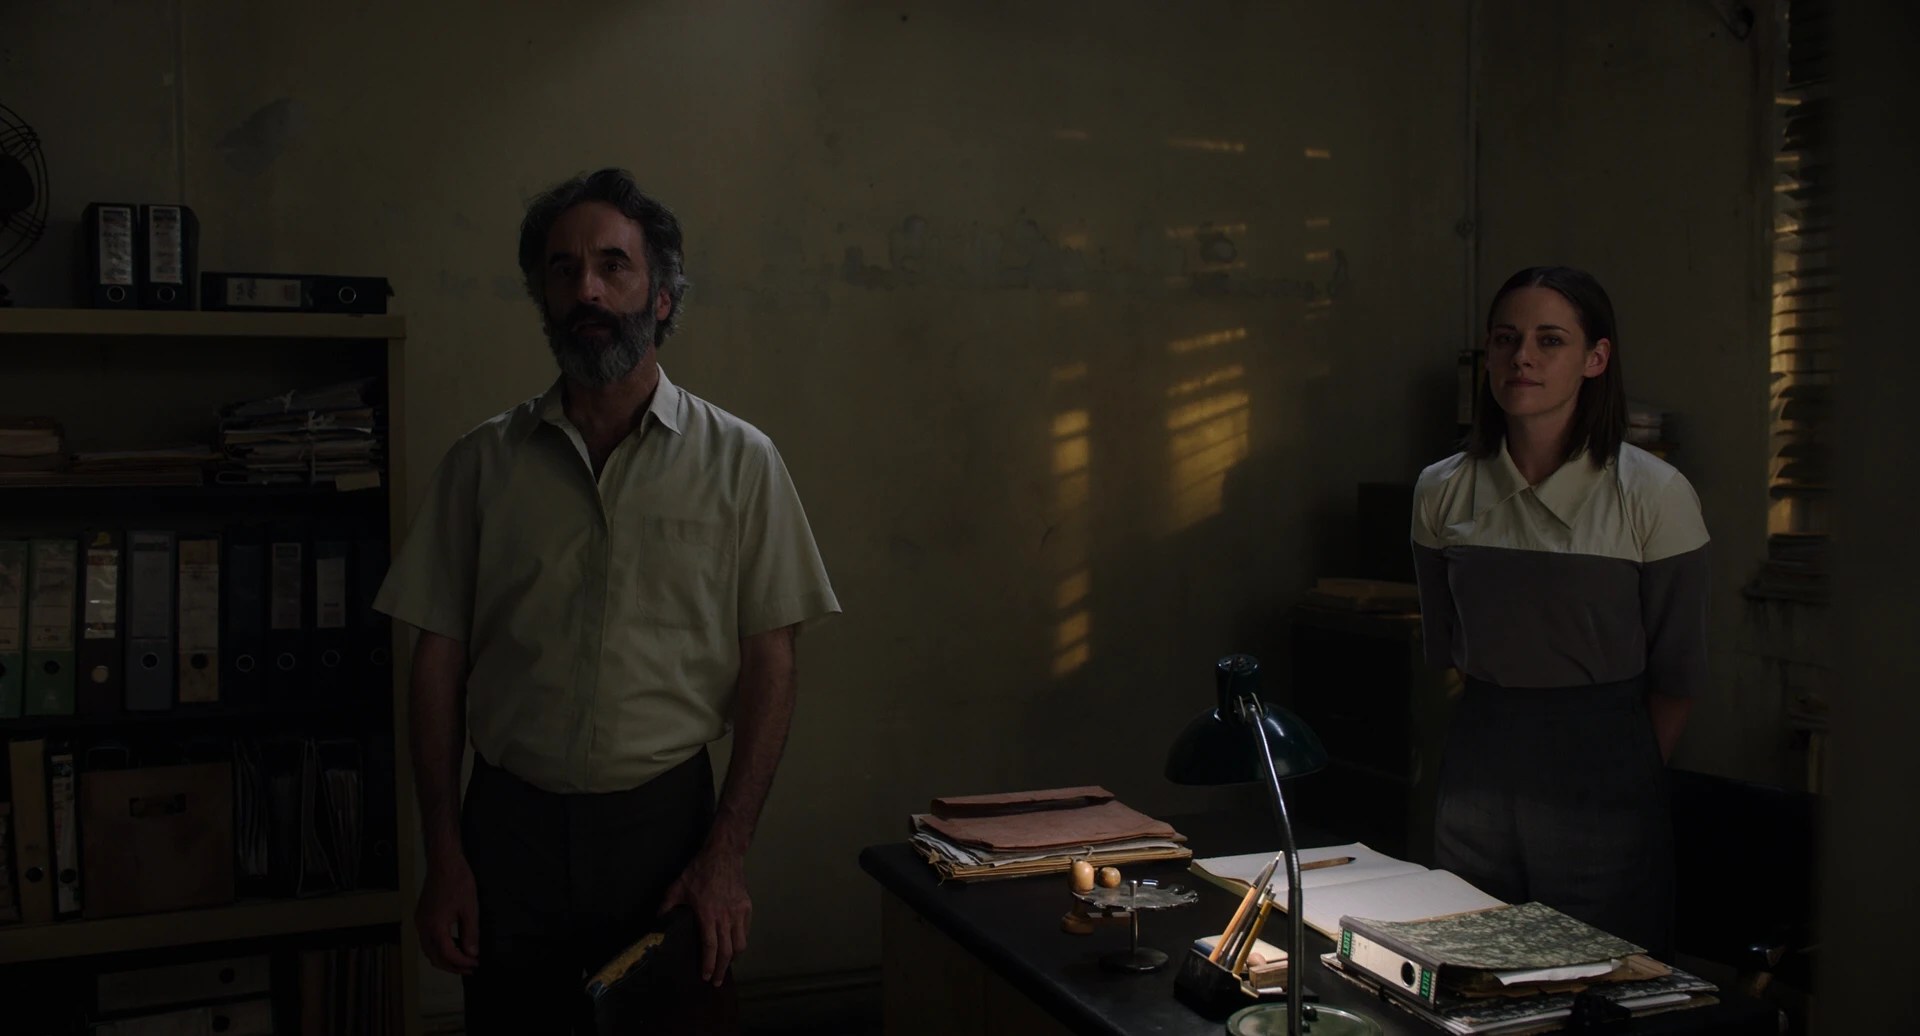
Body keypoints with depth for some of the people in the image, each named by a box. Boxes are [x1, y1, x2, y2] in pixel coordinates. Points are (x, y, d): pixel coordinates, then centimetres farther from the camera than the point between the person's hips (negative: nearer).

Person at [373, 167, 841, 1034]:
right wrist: (444, 856, -1)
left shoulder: (739, 461, -2)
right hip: (511, 825, 1)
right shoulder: (482, 462, 2)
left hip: (667, 823, -1)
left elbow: (769, 663, -2)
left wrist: (726, 853, -8)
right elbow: (439, 660, 3)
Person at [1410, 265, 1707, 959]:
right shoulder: (1443, 492, 3)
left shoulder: (1655, 496, -8)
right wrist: (1497, 739, 9)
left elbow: (1675, 678, -2)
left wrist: (1629, 779, 1)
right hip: (1477, 778, 3)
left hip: (1602, 779, -3)